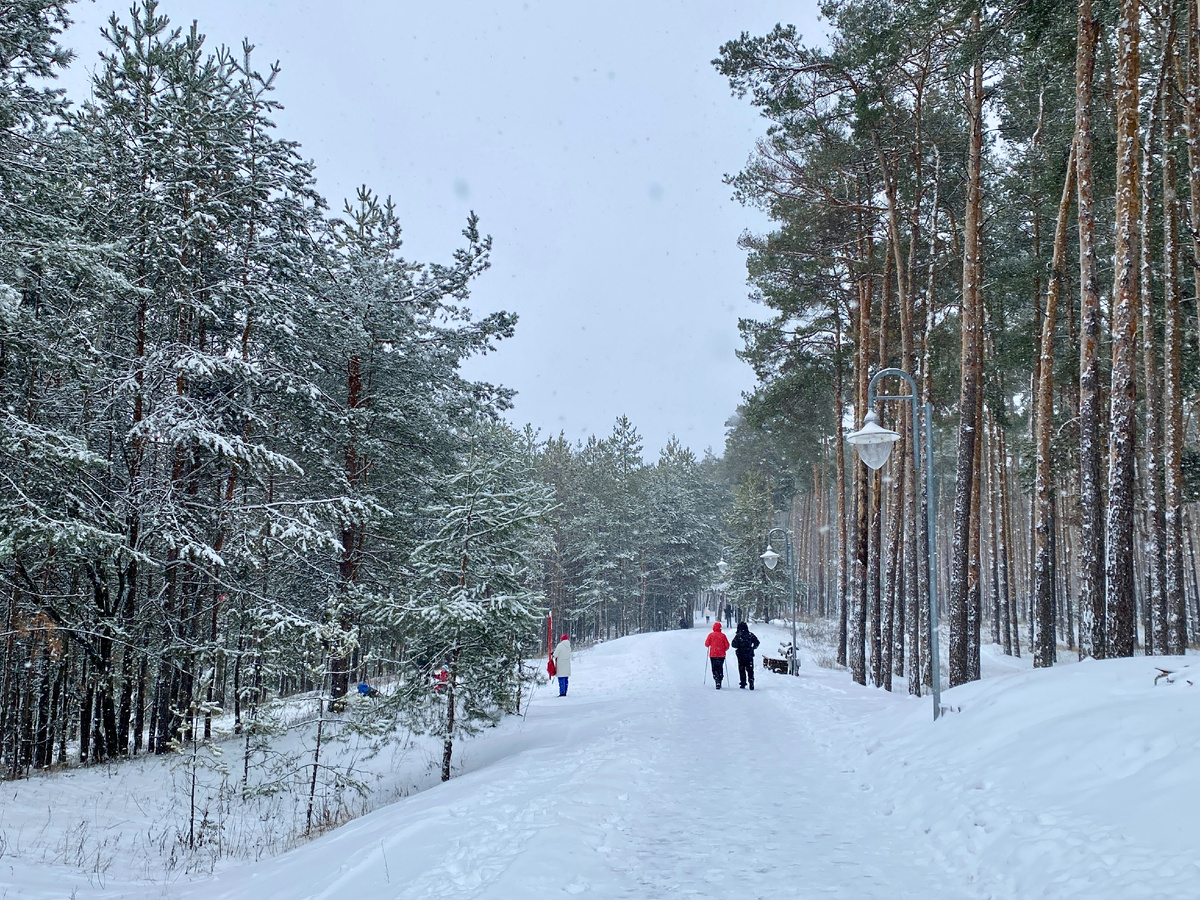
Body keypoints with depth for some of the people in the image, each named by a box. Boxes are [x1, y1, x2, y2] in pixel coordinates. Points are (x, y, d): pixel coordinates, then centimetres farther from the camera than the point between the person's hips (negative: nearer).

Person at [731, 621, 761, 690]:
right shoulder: (750, 634, -1)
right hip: (750, 655, 2)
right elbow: (757, 642, 2)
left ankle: (743, 683, 7)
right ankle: (751, 683, -7)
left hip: (741, 656, -2)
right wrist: (753, 648, 17)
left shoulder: (738, 636, -9)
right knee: (750, 670, 5)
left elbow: (734, 645, -14)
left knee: (742, 670, 8)